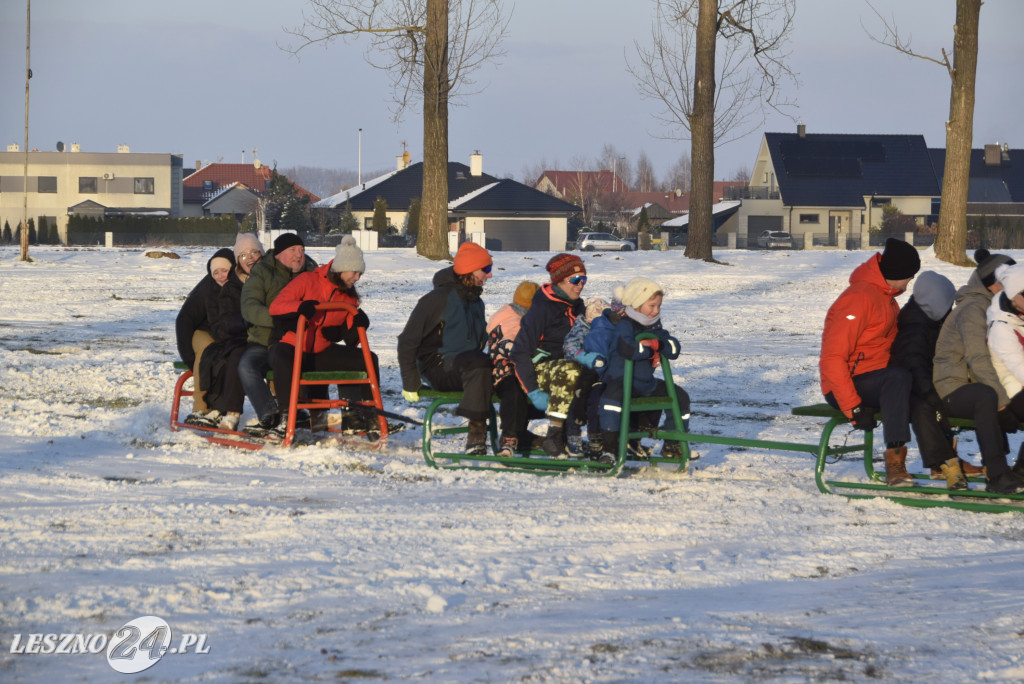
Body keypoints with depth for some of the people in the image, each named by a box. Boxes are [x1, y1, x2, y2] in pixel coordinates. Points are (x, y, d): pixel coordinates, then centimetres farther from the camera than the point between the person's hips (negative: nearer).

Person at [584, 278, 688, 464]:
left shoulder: (655, 326, 12)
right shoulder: (624, 325, -12)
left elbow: (674, 349, 1)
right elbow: (628, 349, -32)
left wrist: (659, 344, -20)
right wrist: (650, 350, -15)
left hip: (647, 382, 8)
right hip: (621, 380, -8)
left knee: (680, 397, 5)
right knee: (614, 394, -40)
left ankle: (673, 445, 20)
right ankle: (609, 447, -37)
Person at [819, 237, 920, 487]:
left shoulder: (886, 297, 16)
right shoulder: (859, 298, -17)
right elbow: (832, 358, -24)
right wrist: (852, 406, -28)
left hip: (877, 379, 10)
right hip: (850, 384, -10)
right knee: (898, 377, -35)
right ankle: (894, 461, -36)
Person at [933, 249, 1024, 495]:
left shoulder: (990, 308, 20)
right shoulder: (973, 309, -13)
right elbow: (977, 359, -22)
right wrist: (1001, 398, -23)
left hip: (974, 384, 11)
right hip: (952, 389, -11)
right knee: (986, 396, -38)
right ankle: (996, 474, -42)